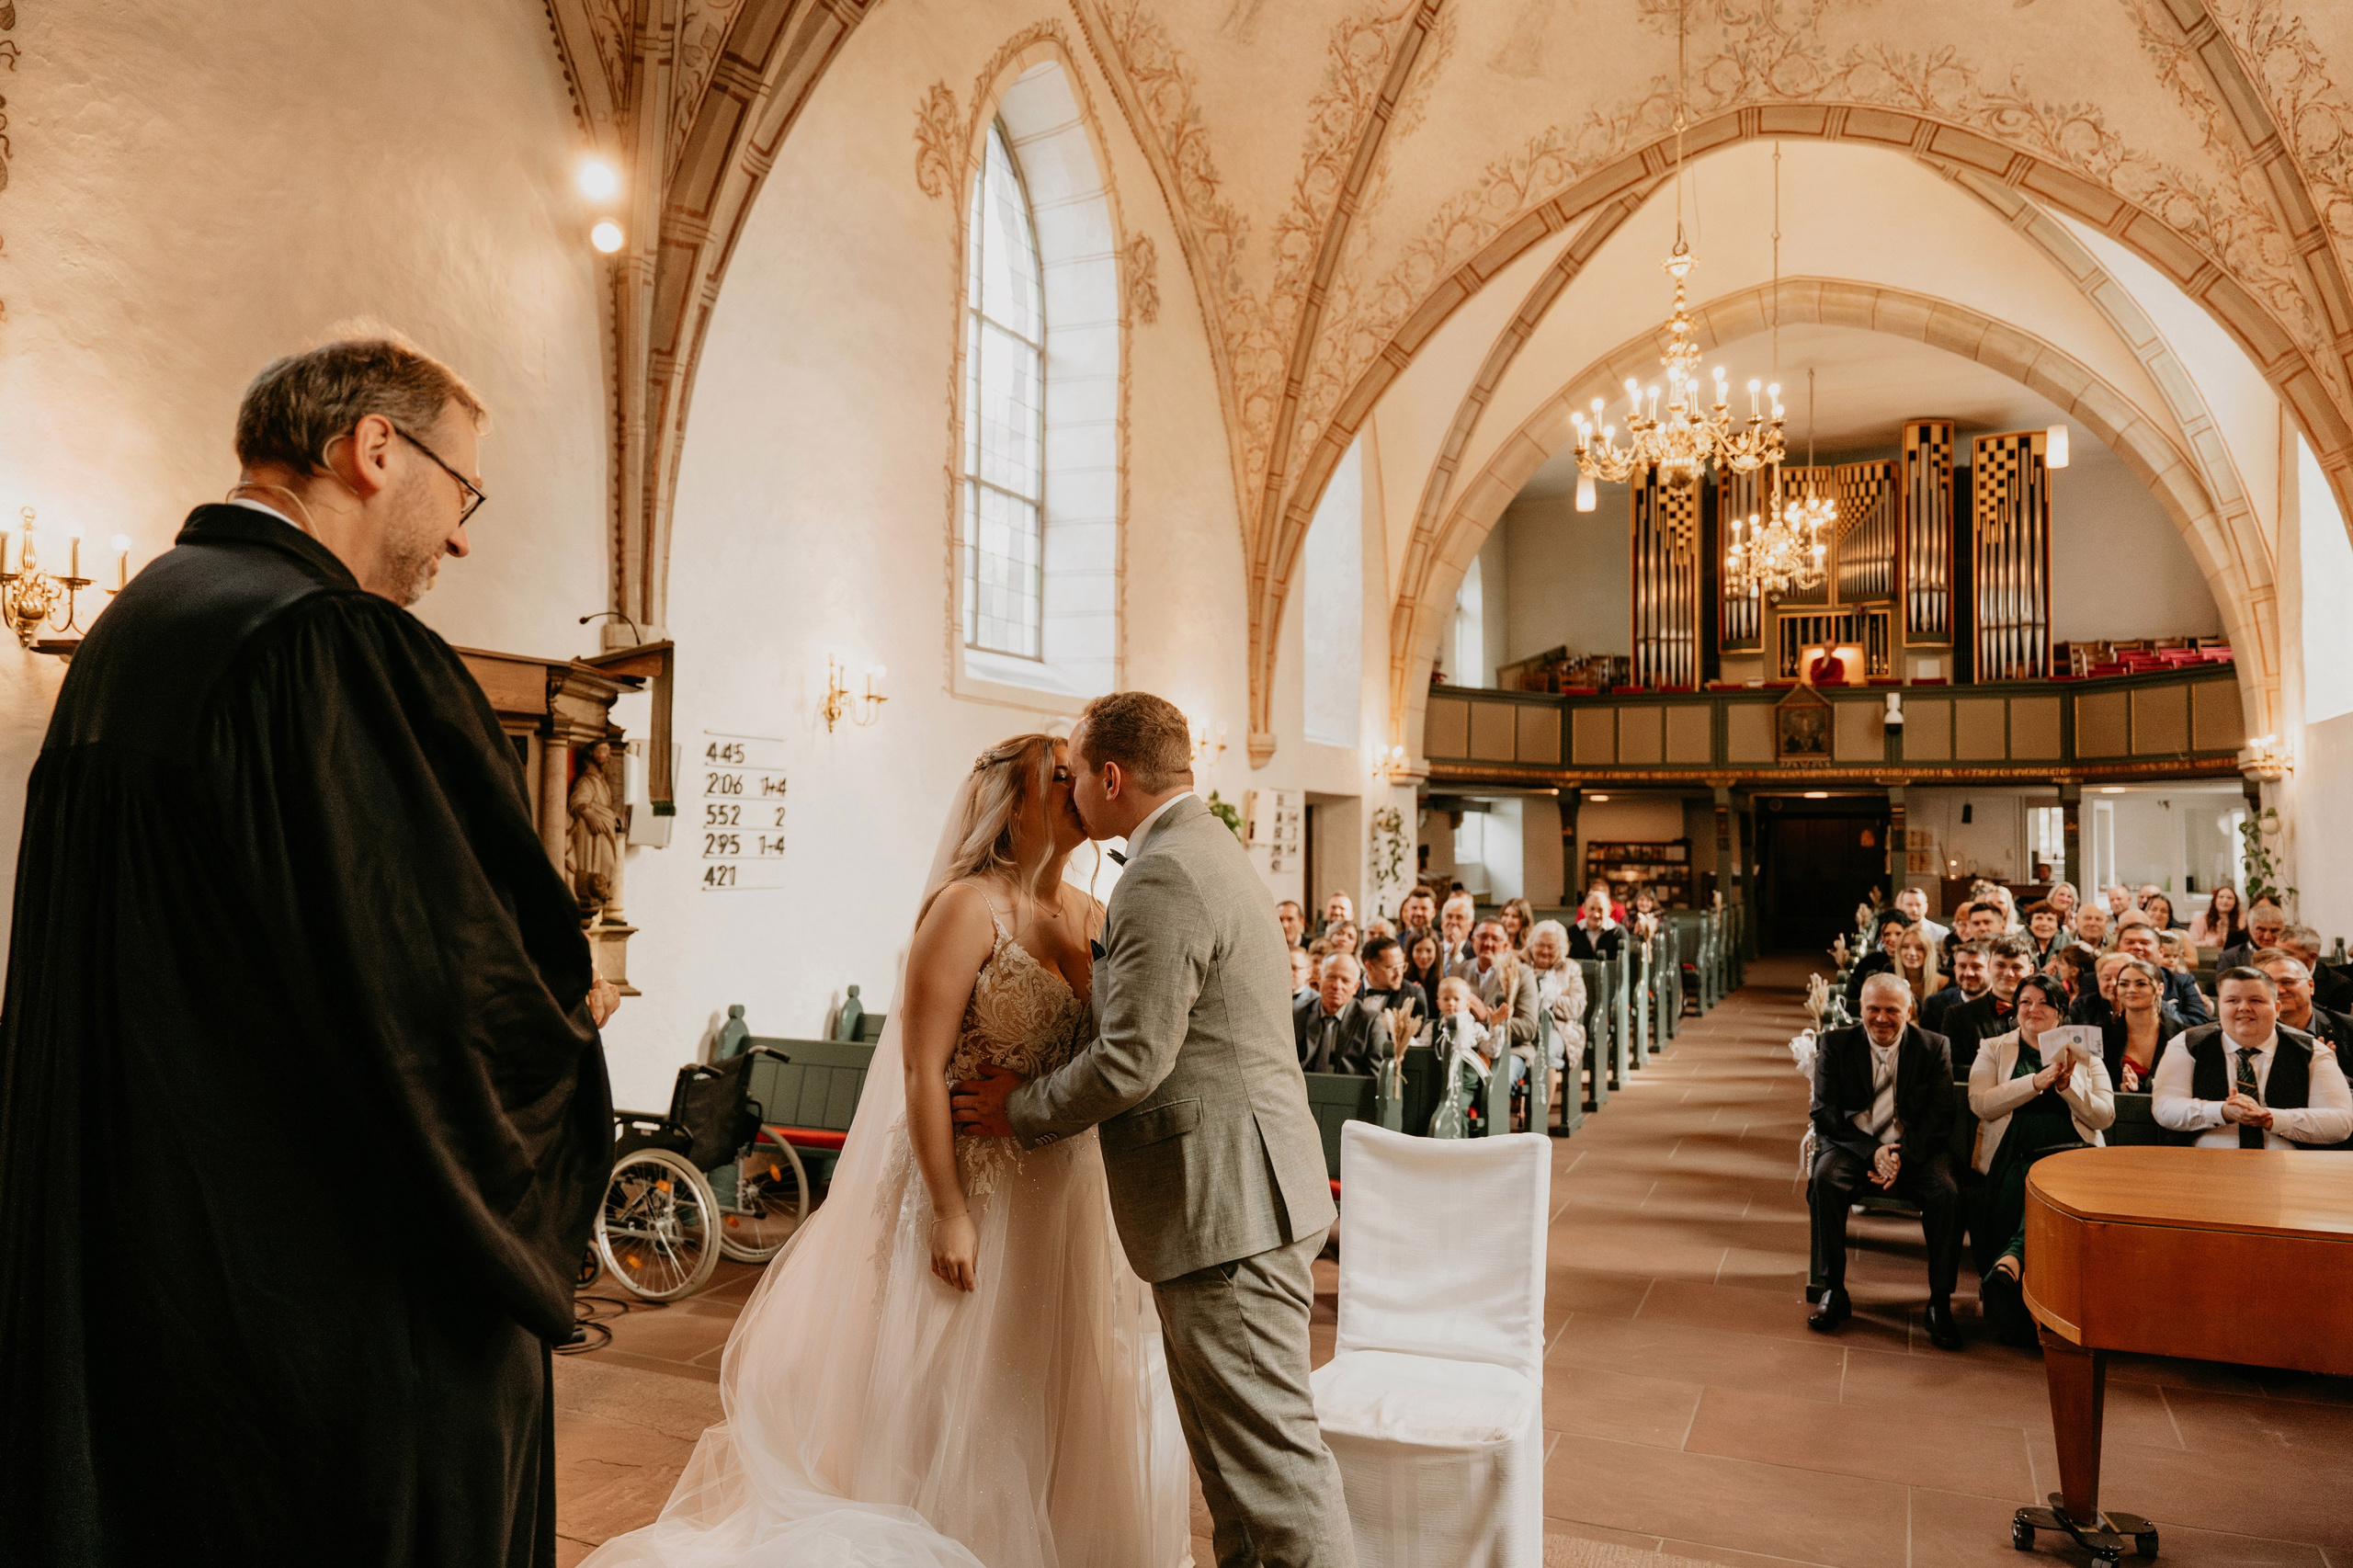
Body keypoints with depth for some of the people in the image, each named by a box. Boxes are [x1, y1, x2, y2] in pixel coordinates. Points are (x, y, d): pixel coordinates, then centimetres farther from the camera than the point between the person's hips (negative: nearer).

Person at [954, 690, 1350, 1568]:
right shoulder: (1207, 851, 17)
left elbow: (1132, 1060, -21)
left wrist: (1022, 1111, -5)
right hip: (1234, 1198, 11)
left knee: (1269, 1449, -1)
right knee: (1230, 1443, 20)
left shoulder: (1164, 877, -17)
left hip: (1227, 1201, -11)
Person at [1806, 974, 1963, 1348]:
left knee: (1946, 1193, -29)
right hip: (1851, 1145, 0)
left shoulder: (1933, 1047, 2)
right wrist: (1872, 1152, -20)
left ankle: (1940, 1303, -15)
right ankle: (1833, 1293, -18)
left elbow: (1940, 1119, -4)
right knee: (1825, 1180, -31)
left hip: (1914, 1149, 0)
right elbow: (1826, 1114, -5)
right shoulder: (1835, 1044, 0)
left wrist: (1902, 1157, -20)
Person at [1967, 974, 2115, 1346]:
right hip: (2014, 1157, 0)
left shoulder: (2084, 1055, 22)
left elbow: (2105, 1116, 10)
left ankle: (2009, 1260, -48)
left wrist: (2066, 1085, -7)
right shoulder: (1994, 1050, 19)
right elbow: (1980, 1103, 0)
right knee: (2016, 1189, -36)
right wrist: (2037, 1081, -9)